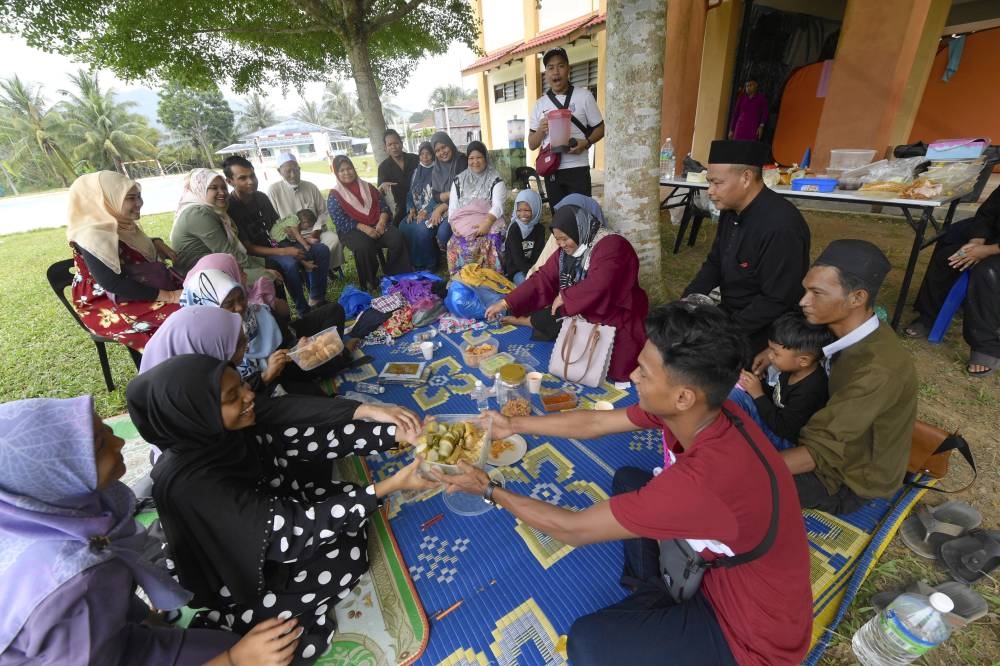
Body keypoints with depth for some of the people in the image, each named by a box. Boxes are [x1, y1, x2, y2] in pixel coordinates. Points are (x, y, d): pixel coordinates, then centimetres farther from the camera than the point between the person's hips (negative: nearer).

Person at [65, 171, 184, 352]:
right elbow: (114, 285, -27)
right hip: (111, 305, -9)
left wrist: (156, 243, 2)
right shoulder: (93, 237, -21)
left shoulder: (122, 224, 5)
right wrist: (169, 296, -29)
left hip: (146, 288, 9)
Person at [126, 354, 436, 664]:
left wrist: (396, 432, -25)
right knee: (348, 553, -9)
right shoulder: (192, 483, -37)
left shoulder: (224, 433, -19)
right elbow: (293, 531, -34)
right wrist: (390, 486, -36)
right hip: (239, 577, -6)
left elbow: (309, 438, -18)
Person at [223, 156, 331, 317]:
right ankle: (303, 310, -20)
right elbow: (247, 248, -18)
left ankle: (316, 299, -2)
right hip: (256, 256, -7)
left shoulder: (261, 197, 4)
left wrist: (301, 255, -6)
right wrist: (284, 252, -26)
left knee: (322, 250, -6)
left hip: (276, 245, 7)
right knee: (289, 263, -37)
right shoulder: (229, 208, -17)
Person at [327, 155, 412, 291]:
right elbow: (341, 222, -8)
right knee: (364, 246, -37)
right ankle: (371, 282, -16)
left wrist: (381, 223, -12)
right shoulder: (334, 196, 2)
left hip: (376, 225, 4)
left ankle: (397, 275, -12)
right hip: (352, 230, -3)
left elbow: (383, 206, 9)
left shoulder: (367, 187, 14)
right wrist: (364, 228, -21)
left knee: (397, 237, -25)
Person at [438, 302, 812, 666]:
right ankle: (649, 595, 20)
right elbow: (594, 423, -5)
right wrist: (513, 425, -1)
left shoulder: (704, 480, -40)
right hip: (722, 565, 7)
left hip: (754, 630, -7)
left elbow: (573, 530, -28)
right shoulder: (701, 409, -16)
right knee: (628, 480, 8)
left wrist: (489, 491, -16)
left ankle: (650, 603, 14)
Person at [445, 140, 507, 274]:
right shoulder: (459, 180, 18)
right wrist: (453, 224, -8)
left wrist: (486, 223, -24)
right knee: (457, 244, -30)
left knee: (488, 243, -35)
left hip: (488, 222, -2)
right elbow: (452, 206, 13)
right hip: (463, 224, 2)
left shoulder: (495, 180, 7)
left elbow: (498, 205, -7)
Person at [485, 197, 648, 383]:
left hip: (612, 322, -7)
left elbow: (597, 287, -32)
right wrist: (506, 303, -11)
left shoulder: (611, 246, -21)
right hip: (580, 313, 7)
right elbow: (543, 279, -3)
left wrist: (564, 297, -18)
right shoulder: (567, 250, 2)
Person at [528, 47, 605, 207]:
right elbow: (532, 145, 11)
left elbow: (600, 128, 6)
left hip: (578, 169, -3)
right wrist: (541, 131, -11)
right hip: (551, 170, 3)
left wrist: (586, 143, -14)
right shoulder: (540, 104, 10)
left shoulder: (584, 96, 2)